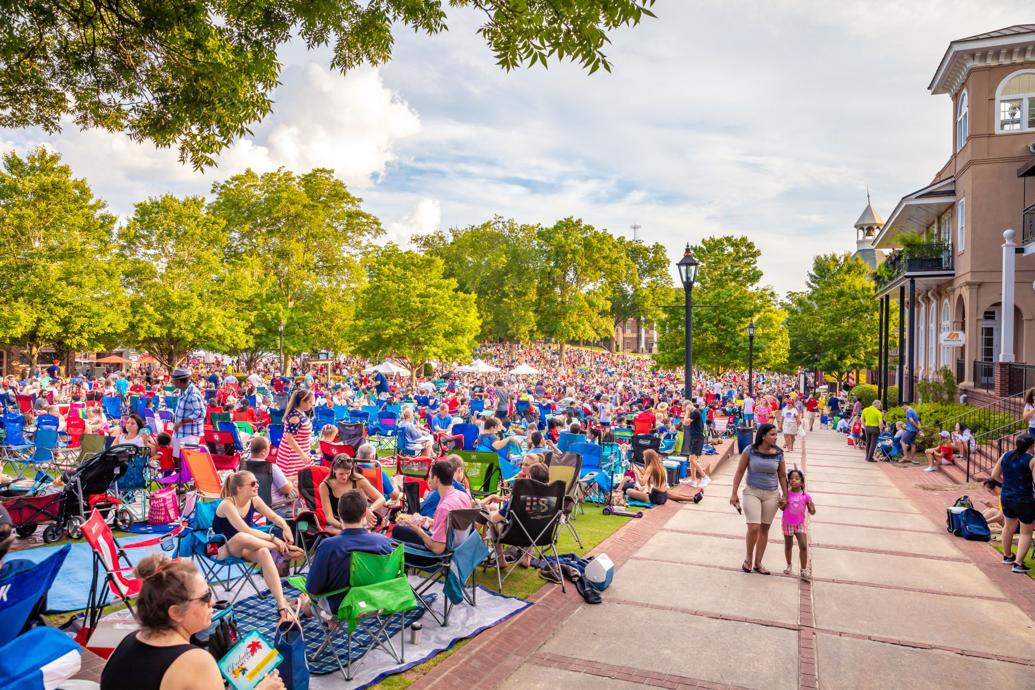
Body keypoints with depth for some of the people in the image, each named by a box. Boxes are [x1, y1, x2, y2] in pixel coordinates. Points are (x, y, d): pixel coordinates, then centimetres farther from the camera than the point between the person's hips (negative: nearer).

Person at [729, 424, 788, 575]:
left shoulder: (778, 453, -2)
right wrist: (734, 494, -4)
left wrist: (785, 496, 6)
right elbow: (740, 472, -4)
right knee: (754, 528, -11)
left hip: (772, 494, 3)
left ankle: (758, 563, 22)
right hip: (752, 492, -3)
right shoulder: (750, 451, -10)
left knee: (765, 529, 9)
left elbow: (782, 476, 9)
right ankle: (749, 558, 14)